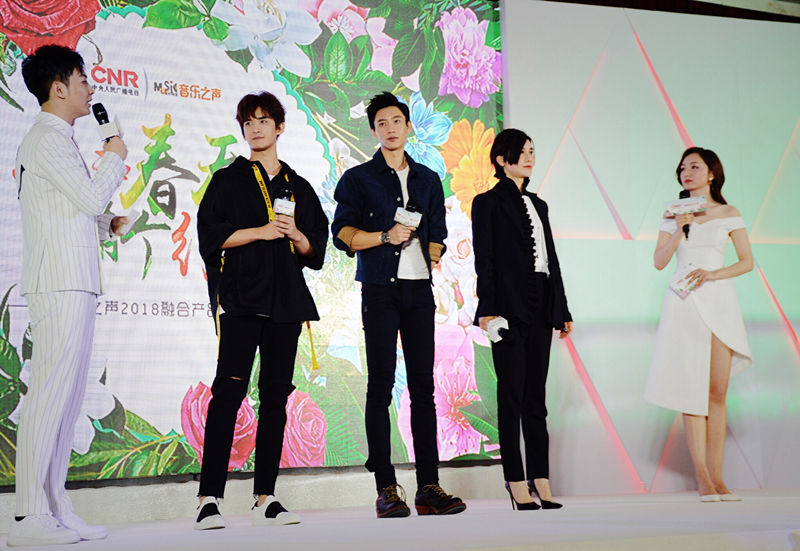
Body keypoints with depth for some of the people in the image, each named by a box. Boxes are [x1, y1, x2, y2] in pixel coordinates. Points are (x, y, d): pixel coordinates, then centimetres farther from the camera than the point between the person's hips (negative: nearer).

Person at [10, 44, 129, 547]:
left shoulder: (58, 139, 24)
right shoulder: (47, 139, -7)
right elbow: (92, 197, -15)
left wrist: (107, 224, 10)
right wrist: (115, 157, 2)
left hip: (76, 284, 10)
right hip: (60, 285, -10)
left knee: (69, 396, 8)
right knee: (50, 394, -11)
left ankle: (55, 509, 11)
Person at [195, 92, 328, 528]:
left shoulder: (298, 187, 19)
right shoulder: (227, 180, 9)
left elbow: (317, 249, 17)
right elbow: (211, 235, -3)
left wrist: (297, 235, -4)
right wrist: (261, 232, -10)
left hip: (286, 298, 4)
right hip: (240, 296, -4)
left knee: (276, 394, 2)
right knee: (229, 390, -13)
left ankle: (265, 499, 7)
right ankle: (209, 499, -13)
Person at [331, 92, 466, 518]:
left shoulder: (428, 180, 19)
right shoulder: (358, 178, 8)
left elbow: (437, 233, 20)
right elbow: (342, 233, -1)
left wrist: (433, 254, -1)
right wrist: (385, 237, -14)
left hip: (419, 289, 3)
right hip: (379, 288, -3)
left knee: (423, 384, 0)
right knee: (380, 386, -4)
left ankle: (429, 487, 2)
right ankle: (386, 489, -2)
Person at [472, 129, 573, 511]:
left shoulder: (538, 204, 19)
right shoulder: (488, 203, 1)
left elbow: (551, 259, 18)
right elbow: (484, 260, -7)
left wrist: (562, 310, 14)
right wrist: (488, 308, -16)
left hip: (540, 308, 6)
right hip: (510, 307, -6)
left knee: (535, 397, 7)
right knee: (511, 396, -3)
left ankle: (540, 480, 10)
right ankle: (517, 483, 0)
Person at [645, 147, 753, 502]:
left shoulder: (729, 215, 7)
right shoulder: (673, 215, 10)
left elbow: (747, 261, 6)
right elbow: (659, 262, 4)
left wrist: (713, 274, -9)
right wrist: (679, 228, -7)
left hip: (719, 302, 0)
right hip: (684, 304, 0)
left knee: (718, 392, -2)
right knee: (693, 389, -6)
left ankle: (716, 477, 2)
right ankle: (702, 478, -5)